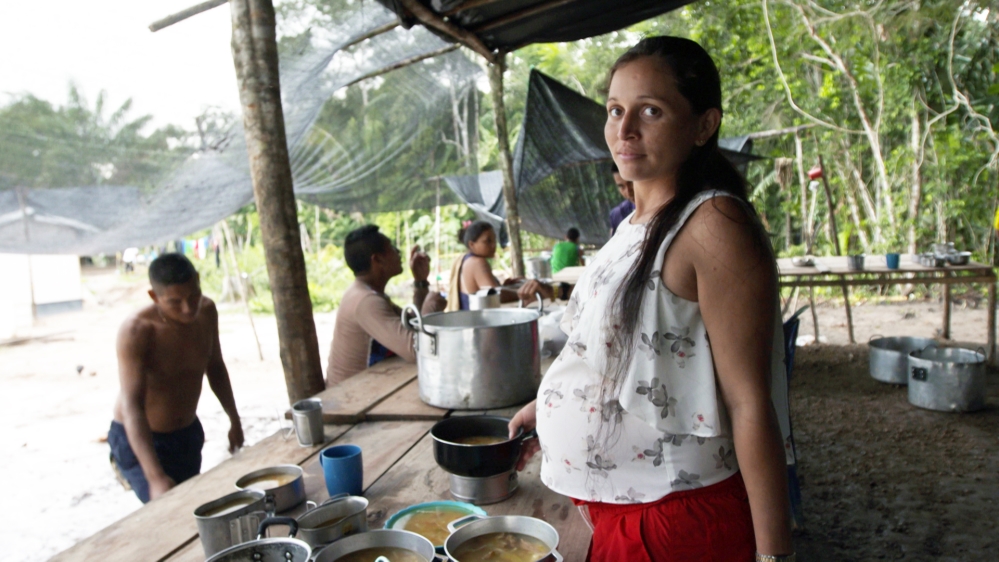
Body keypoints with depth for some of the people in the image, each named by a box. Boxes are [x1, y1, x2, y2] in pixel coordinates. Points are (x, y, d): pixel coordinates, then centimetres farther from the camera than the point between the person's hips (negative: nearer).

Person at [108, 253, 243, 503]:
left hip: (189, 434, 6)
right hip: (140, 440, -6)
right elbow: (132, 406, -33)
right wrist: (156, 477, -41)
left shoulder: (206, 311, -9)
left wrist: (234, 419, 14)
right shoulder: (135, 332, -27)